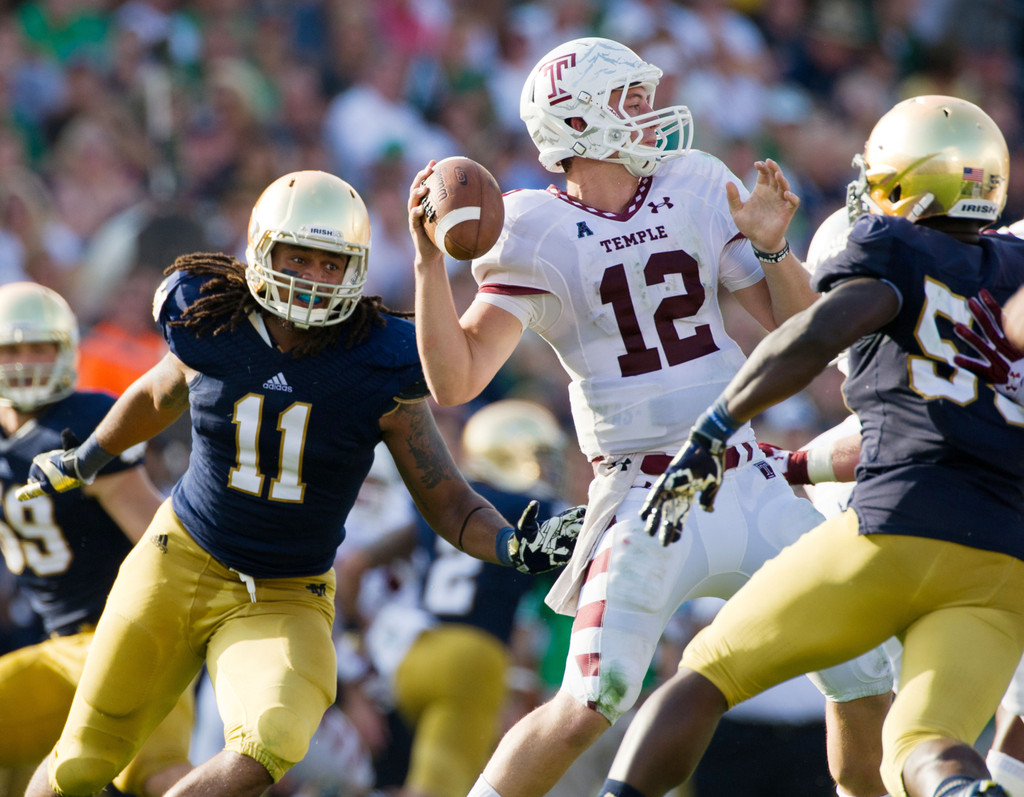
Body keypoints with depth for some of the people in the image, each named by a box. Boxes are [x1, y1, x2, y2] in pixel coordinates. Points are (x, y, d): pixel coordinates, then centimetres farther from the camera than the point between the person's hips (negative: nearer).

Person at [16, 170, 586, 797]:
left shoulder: (380, 372, -13)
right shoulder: (212, 331, -9)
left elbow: (448, 502, -6)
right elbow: (158, 397, 16)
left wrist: (516, 546, -26)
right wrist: (85, 460, 32)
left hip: (286, 600, -1)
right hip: (181, 564, 1)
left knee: (273, 744, -31)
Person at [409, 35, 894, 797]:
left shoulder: (698, 190, 5)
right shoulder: (538, 235, -6)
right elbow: (455, 380, -12)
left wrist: (773, 247, -11)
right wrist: (430, 260, -21)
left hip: (747, 484, 5)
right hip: (645, 498, -4)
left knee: (863, 682, 4)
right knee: (588, 706, -16)